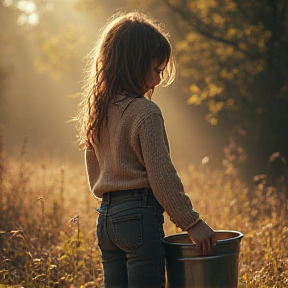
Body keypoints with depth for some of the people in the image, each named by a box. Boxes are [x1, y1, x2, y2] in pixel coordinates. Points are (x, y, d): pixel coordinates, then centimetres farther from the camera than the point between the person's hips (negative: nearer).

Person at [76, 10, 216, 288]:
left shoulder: (96, 111, 10)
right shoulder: (145, 113, -13)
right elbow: (162, 176, -14)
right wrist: (192, 223, -9)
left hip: (106, 216, 8)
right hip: (139, 214, -8)